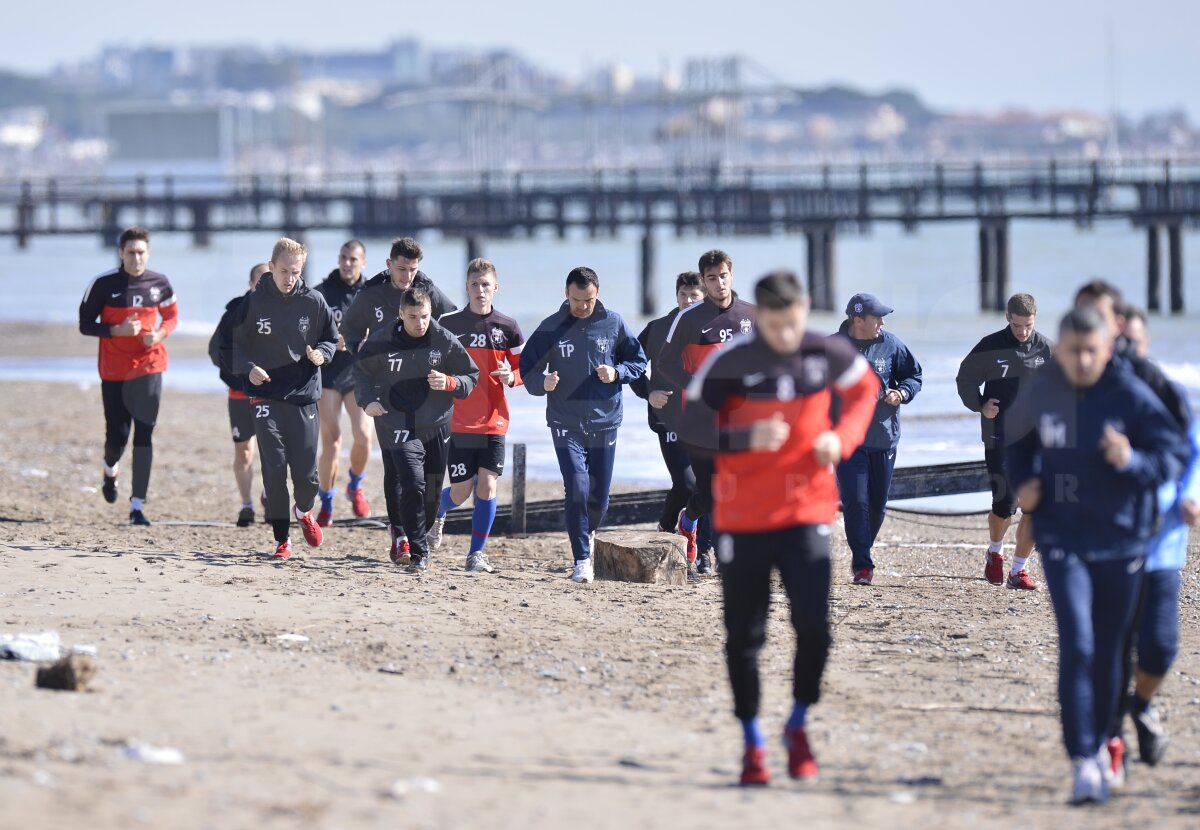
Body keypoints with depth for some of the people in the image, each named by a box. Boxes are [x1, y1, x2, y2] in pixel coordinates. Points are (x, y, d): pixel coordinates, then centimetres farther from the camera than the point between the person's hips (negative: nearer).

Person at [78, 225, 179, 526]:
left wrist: (160, 334, -7)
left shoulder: (159, 284, 1)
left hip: (149, 368, 1)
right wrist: (117, 330, -18)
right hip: (114, 371, -1)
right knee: (117, 435, 1)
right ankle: (110, 470, 39)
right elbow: (85, 324, -3)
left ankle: (138, 505, -5)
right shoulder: (104, 284, -7)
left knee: (144, 435, -7)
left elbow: (172, 316, 15)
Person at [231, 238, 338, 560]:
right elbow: (234, 344, 4)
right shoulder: (253, 303, -2)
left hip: (304, 395, 1)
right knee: (274, 469, -7)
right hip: (266, 396, -1)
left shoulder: (313, 302, 1)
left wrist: (321, 354, -10)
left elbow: (331, 338, 12)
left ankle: (303, 511, 35)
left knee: (306, 473, 0)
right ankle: (282, 539, 5)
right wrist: (248, 367, -15)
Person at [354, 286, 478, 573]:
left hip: (436, 427, 3)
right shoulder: (381, 341, -6)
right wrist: (368, 400, -4)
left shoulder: (445, 341, -4)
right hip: (398, 427, -3)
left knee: (432, 491, 9)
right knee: (412, 485, -18)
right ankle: (418, 552, -12)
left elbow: (472, 377, 5)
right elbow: (361, 371, 12)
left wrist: (449, 383, -16)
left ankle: (402, 535, 33)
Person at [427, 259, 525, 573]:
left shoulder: (507, 328, 2)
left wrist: (511, 377, -13)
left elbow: (523, 371, 9)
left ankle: (477, 553, 1)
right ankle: (438, 514, 36)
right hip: (457, 421, -1)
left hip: (493, 421, 1)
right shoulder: (448, 324, 0)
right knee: (461, 491, 1)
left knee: (487, 484, -10)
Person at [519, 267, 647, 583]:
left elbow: (639, 360, 10)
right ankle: (582, 561, -7)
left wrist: (617, 373, -11)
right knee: (577, 489, -14)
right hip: (565, 424, -2)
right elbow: (527, 370, 1)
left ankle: (586, 535, 39)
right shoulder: (551, 328, -2)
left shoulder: (614, 324, 2)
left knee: (599, 497, 7)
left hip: (605, 423, 2)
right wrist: (542, 383, -21)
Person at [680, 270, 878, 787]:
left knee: (814, 625, -12)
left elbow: (865, 391, 17)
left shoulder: (829, 356, -4)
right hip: (743, 518, -1)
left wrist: (842, 438, -1)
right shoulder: (729, 364, -11)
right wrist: (747, 438, -24)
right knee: (744, 636, 5)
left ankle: (798, 727, 13)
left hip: (807, 511, 1)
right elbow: (691, 429, -7)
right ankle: (752, 744, 22)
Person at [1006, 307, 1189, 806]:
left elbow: (1175, 454, -9)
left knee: (1108, 652, 11)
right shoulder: (1040, 393, -4)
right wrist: (1021, 483, -2)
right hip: (1062, 540, 0)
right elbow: (1016, 442, 15)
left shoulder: (1132, 397, -10)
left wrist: (1133, 461, -27)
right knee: (1077, 647, -13)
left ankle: (1099, 743, 33)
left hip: (1121, 540, 0)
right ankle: (1084, 763, -12)